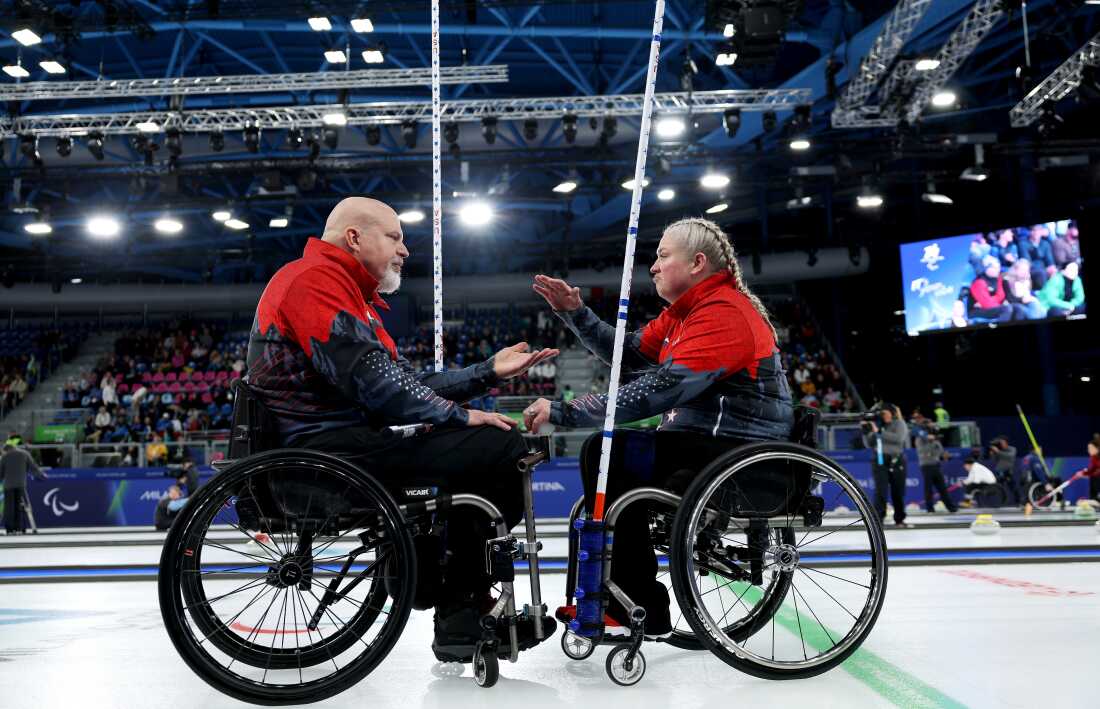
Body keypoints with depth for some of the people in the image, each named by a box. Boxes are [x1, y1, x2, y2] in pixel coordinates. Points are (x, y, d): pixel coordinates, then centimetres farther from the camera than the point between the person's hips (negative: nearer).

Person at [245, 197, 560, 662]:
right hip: (325, 446, -11)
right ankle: (461, 614, -5)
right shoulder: (315, 278, -9)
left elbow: (406, 381, 18)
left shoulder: (352, 295, 24)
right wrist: (460, 415, -13)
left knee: (485, 449, 15)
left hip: (342, 442, 11)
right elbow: (370, 378, -21)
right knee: (501, 448, -16)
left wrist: (488, 372, 12)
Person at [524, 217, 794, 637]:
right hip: (711, 446, 11)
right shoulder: (687, 311, 16)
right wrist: (575, 314, 1)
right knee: (604, 452, 8)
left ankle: (639, 610, -6)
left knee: (606, 453, -15)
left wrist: (564, 411, -27)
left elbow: (657, 391, -28)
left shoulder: (723, 314, -18)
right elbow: (628, 352, 12)